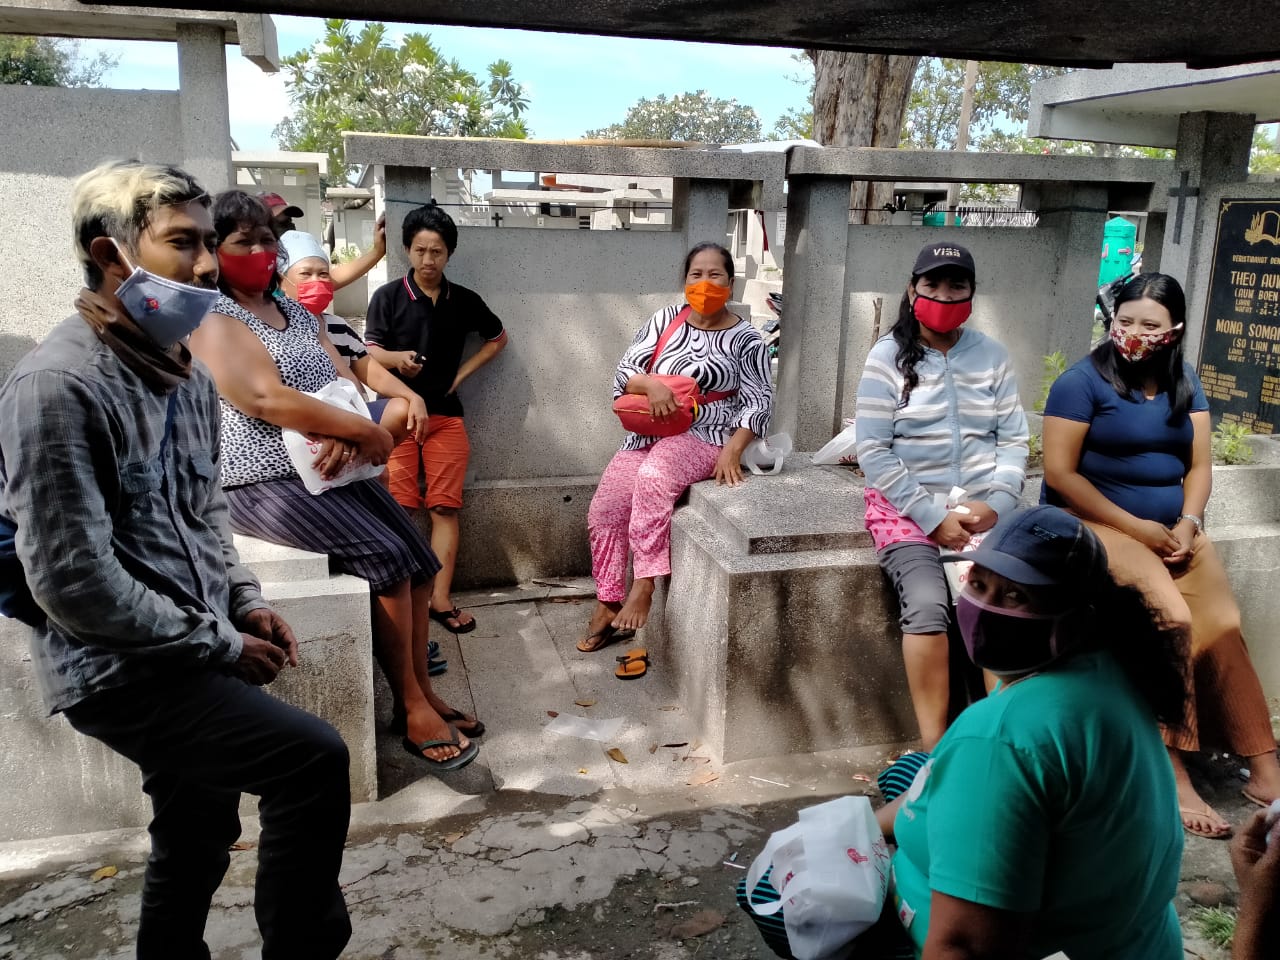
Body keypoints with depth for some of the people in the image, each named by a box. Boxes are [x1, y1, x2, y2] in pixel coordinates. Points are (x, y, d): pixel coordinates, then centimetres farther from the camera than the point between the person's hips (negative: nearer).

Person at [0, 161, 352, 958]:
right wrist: (221, 644, -16)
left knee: (201, 829, 20)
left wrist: (243, 601, 4)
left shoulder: (186, 373, 9)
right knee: (313, 759, -19)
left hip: (185, 653, 9)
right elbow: (75, 582, -23)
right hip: (121, 669, -9)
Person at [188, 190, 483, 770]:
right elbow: (268, 400, -22)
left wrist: (344, 438, -15)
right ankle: (411, 711, -11)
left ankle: (421, 693, 7)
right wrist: (365, 431, -19)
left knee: (418, 557, -5)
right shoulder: (213, 323, -8)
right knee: (385, 556, -22)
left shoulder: (294, 311, 17)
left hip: (331, 469, 8)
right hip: (264, 484, -8)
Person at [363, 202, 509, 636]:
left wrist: (462, 373, 9)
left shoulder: (465, 301, 7)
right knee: (398, 507, -5)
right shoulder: (387, 296, 0)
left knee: (445, 507, -2)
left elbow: (497, 338, 21)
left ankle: (441, 599, 2)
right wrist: (399, 359, -26)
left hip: (446, 414, 2)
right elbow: (371, 351, -4)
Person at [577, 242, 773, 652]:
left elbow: (758, 401, -3)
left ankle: (642, 588, -29)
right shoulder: (665, 320, 8)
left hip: (703, 438, -5)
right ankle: (607, 606, 8)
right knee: (604, 511, -7)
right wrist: (651, 383, -20)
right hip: (648, 434, 5)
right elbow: (624, 371, 3)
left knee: (653, 477, -35)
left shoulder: (744, 338, 0)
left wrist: (732, 451, -18)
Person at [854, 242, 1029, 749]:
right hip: (906, 507, -3)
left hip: (982, 508, 3)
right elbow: (873, 451, -6)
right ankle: (935, 749, -16)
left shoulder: (992, 356, 11)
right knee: (928, 605, -27)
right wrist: (934, 517, -13)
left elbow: (1013, 439, 9)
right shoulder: (888, 356, 0)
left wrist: (996, 503, -9)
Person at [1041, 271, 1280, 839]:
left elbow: (1199, 464, 11)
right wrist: (1137, 527, -14)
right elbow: (1059, 472, -12)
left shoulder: (1184, 382, 11)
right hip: (1095, 522, -5)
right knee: (1170, 619, -25)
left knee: (1222, 623, -15)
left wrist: (1188, 523, -9)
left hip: (1171, 529, 5)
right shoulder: (1084, 380, -7)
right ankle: (1172, 773, -18)